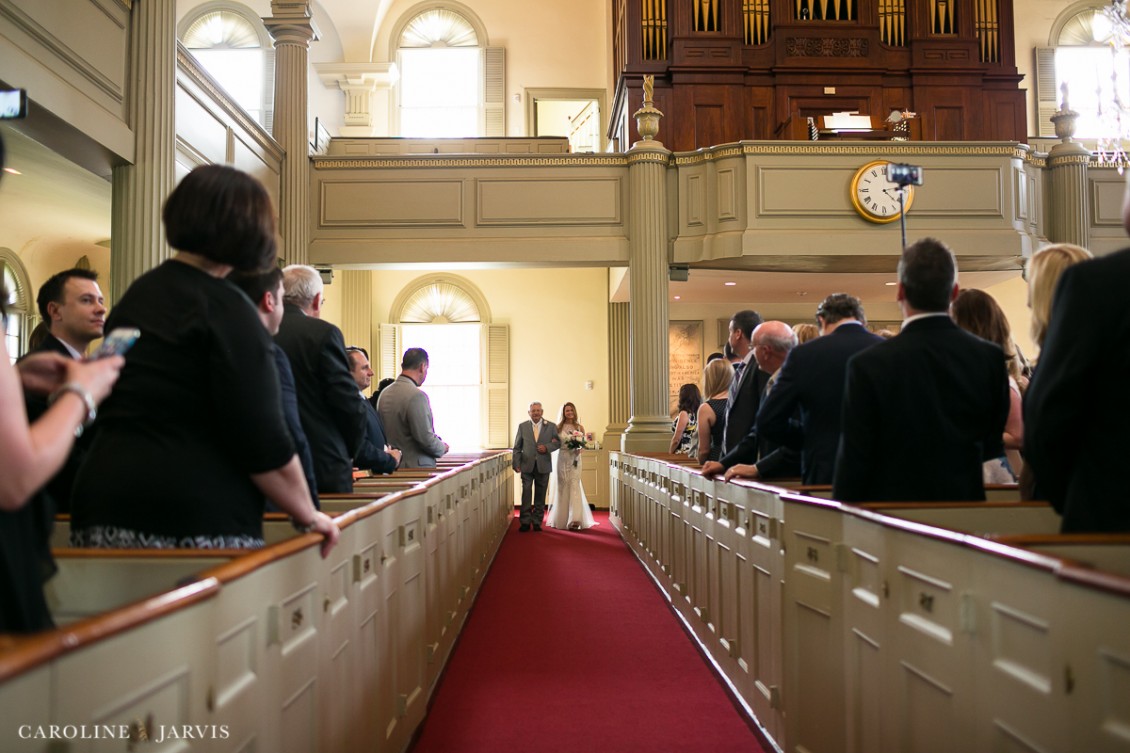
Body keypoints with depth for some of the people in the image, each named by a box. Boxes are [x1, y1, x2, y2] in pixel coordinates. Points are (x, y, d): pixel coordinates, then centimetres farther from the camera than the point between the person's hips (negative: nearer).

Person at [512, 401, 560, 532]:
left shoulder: (551, 426, 5)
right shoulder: (522, 426, 6)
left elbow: (557, 442, 7)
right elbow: (517, 447, 5)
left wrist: (547, 447, -13)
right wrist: (516, 464, -3)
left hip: (543, 466, 1)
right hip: (527, 466, -1)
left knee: (540, 496, 6)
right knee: (526, 494, -4)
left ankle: (537, 522, 14)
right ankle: (525, 522, 0)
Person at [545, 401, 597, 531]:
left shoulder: (580, 427, 7)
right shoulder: (558, 427, 5)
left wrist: (580, 449, -9)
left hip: (575, 459, 0)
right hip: (562, 458, 0)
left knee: (574, 486, -10)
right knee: (562, 487, 3)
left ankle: (574, 520, -17)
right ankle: (562, 519, 13)